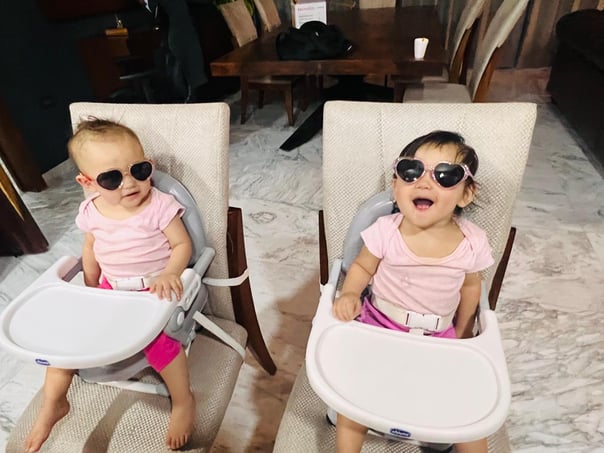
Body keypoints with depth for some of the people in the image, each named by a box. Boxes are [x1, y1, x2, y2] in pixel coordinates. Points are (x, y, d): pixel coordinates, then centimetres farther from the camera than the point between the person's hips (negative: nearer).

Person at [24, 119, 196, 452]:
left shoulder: (160, 205, -18)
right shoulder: (91, 211, -3)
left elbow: (182, 244, -14)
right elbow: (90, 250, 12)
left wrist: (169, 275, -31)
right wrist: (91, 291, 12)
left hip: (155, 289, -5)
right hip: (110, 289, 6)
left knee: (156, 336, -28)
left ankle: (183, 400, -2)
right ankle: (53, 403, 26)